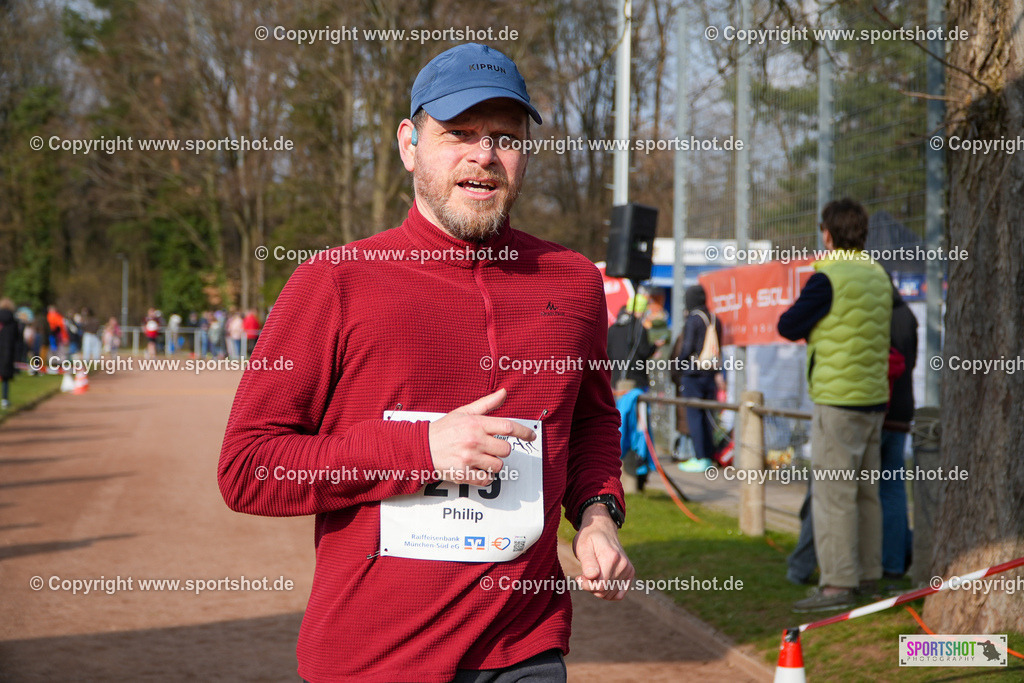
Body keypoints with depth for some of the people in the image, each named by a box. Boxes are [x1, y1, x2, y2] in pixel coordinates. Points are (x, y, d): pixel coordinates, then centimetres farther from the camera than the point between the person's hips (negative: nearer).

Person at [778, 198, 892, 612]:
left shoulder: (828, 278, -13)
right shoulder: (878, 276, 11)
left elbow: (788, 327, -6)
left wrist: (793, 311, 14)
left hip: (838, 401, -8)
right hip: (874, 397, 8)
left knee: (833, 494, -6)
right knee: (866, 492, 14)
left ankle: (837, 585, -7)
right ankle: (867, 577, 20)